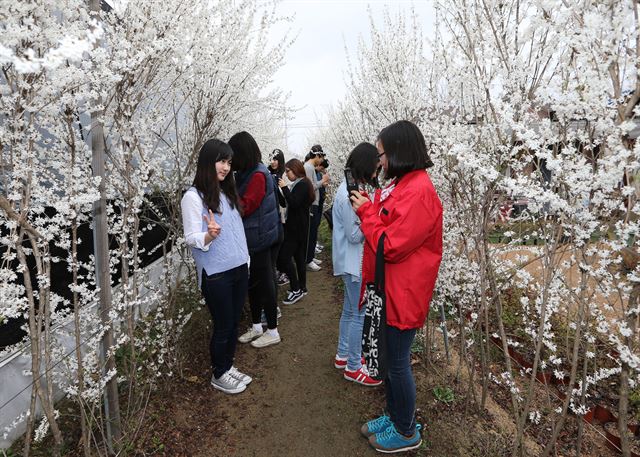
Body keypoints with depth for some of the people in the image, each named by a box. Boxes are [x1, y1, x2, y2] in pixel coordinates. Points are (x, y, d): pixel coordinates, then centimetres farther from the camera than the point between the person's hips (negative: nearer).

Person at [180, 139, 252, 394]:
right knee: (223, 326, 6)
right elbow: (190, 238, -14)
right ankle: (219, 376, 27)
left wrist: (245, 259, 15)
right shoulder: (193, 196, -11)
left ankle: (228, 367, 34)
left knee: (234, 323, 15)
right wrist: (209, 234, -34)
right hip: (216, 274, -6)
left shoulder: (227, 192, 10)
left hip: (239, 269, 7)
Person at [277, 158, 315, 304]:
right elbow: (289, 203, 15)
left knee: (284, 256, -10)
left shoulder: (302, 184, -14)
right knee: (299, 256, 13)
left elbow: (294, 203, -25)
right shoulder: (300, 184, 14)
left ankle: (296, 289, -4)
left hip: (296, 227, -10)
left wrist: (284, 188, -20)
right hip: (298, 226, 10)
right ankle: (301, 287, 21)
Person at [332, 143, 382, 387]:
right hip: (354, 263, -10)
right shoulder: (349, 194, -22)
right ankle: (353, 367, 16)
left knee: (350, 310, 20)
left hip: (354, 261, 10)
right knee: (360, 314, 1)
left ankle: (343, 355, 35)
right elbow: (355, 234, -20)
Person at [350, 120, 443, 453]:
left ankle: (406, 432, 29)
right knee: (387, 358, 21)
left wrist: (366, 210, -13)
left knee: (397, 364, 7)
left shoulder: (419, 192, -22)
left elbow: (390, 246, -23)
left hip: (402, 294, -10)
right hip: (387, 288, 10)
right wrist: (367, 207, 0)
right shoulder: (401, 184, 11)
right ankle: (394, 416, 41)